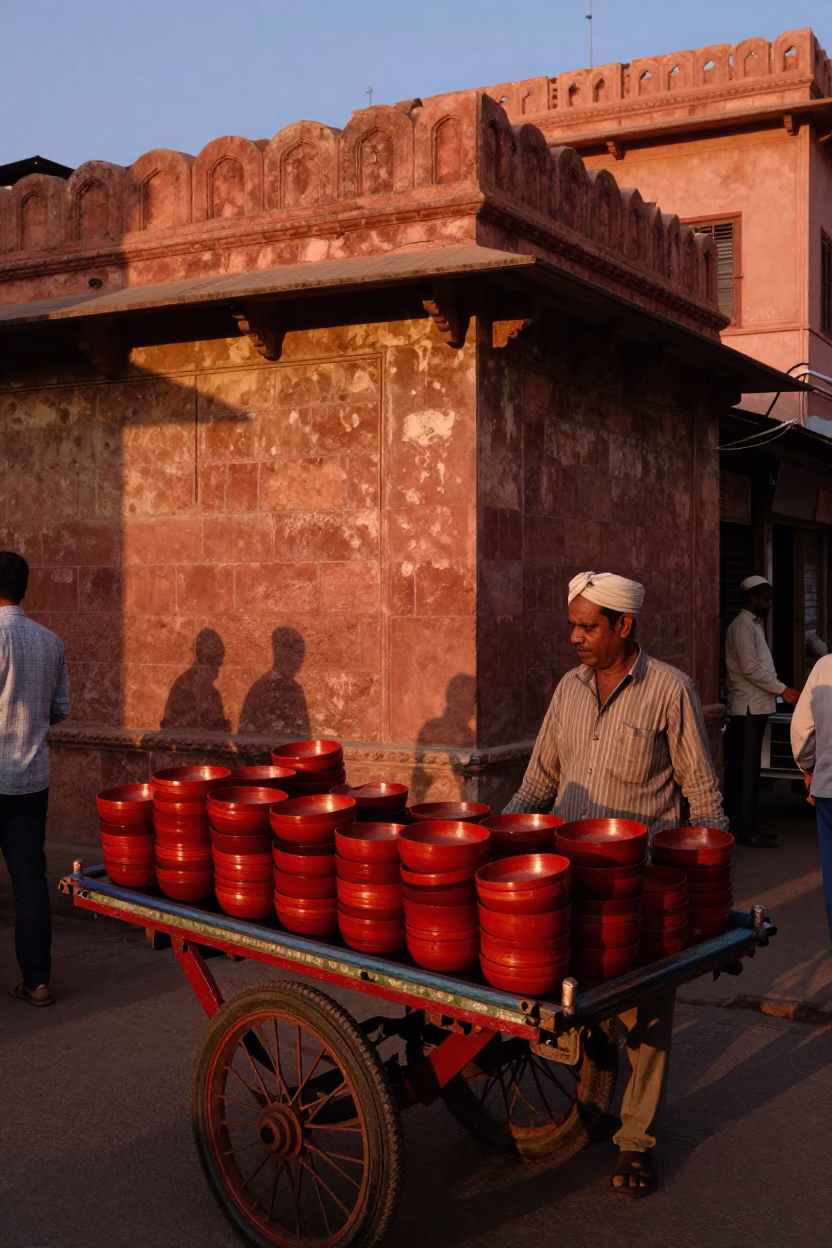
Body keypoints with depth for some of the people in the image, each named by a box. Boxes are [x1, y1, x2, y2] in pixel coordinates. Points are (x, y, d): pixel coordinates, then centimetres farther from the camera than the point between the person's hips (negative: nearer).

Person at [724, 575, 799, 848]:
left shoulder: (752, 624, 18)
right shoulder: (742, 625, -13)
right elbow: (750, 669, -20)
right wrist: (782, 690, -17)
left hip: (753, 707, 10)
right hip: (748, 708, -10)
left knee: (742, 768, 11)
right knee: (747, 769, -7)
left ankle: (740, 825, 15)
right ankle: (746, 828, -4)